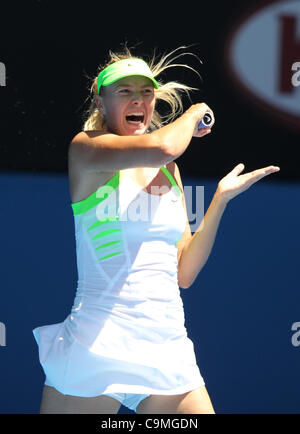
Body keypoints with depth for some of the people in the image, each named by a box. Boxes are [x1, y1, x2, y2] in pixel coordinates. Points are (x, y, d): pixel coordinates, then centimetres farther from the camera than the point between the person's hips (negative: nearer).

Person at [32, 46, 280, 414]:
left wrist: (221, 198, 12)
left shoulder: (169, 171, 16)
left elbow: (184, 273, 16)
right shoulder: (85, 147, -3)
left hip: (168, 351, 6)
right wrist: (193, 115, -3)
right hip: (99, 345, -5)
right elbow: (159, 147, -24)